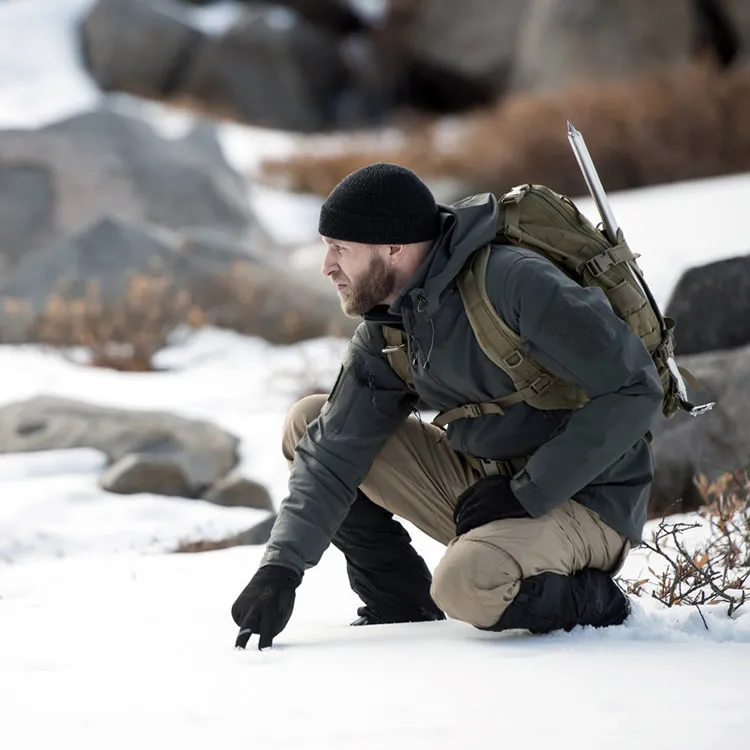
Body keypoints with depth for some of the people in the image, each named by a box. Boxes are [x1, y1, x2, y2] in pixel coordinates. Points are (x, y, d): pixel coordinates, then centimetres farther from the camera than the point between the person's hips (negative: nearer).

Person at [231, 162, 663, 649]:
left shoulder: (517, 283, -23)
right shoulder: (386, 329, 2)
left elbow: (634, 390, -23)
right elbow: (333, 454, 2)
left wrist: (526, 493, -21)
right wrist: (281, 567, -12)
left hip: (586, 502, -8)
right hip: (486, 482, 8)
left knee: (468, 585, -37)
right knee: (308, 425, 3)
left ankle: (593, 600, -6)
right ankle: (404, 610, 8)